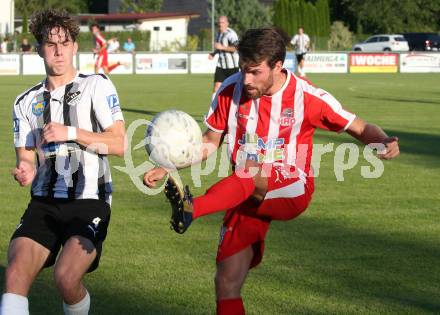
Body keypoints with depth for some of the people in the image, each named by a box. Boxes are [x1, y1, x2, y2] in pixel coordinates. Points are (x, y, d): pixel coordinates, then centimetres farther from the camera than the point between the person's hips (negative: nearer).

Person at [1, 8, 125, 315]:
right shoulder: (26, 102, 15)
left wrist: (71, 133, -14)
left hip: (89, 200, -4)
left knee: (67, 278, -23)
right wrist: (26, 171, -12)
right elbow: (27, 158, 12)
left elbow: (119, 144, -5)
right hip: (44, 202, 4)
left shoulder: (96, 86, 2)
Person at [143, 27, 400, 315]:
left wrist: (385, 142, -25)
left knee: (252, 174, -38)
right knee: (227, 284, -4)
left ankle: (192, 209, -57)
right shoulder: (231, 91, -4)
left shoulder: (307, 97, -12)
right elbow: (210, 142, 9)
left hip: (291, 193, -4)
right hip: (245, 196, 4)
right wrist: (167, 169, -3)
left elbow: (359, 128, -3)